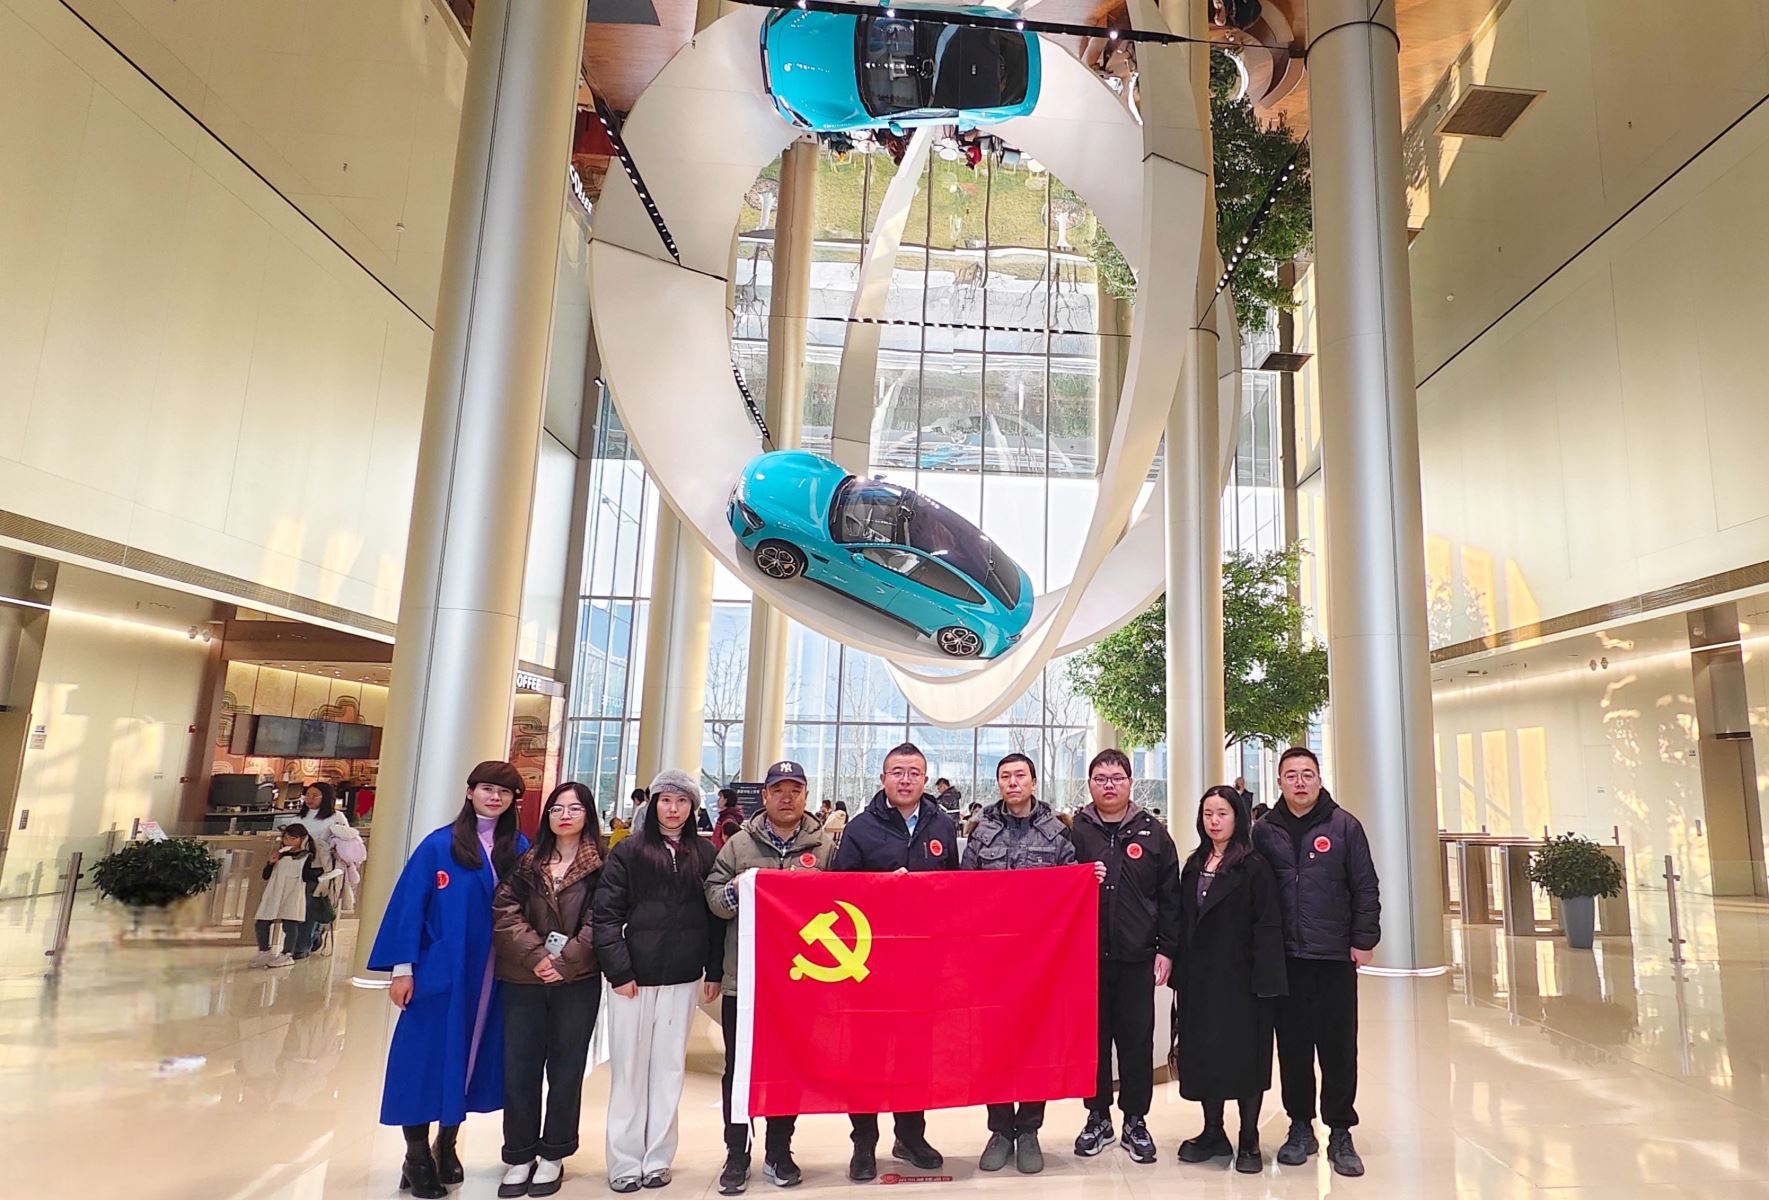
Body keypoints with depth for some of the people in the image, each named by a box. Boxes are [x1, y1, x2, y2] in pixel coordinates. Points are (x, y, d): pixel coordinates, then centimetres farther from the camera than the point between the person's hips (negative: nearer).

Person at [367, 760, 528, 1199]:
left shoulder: (519, 848, 3)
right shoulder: (439, 845, -6)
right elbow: (409, 905, -6)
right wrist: (403, 968, -9)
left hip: (492, 977, 3)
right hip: (440, 971, -3)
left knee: (468, 1059, 12)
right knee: (426, 1059, 4)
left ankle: (447, 1146, 30)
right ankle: (417, 1158, 19)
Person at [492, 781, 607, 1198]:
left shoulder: (602, 864, -1)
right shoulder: (527, 862, 9)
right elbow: (505, 911, -1)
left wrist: (565, 962, -15)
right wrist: (536, 955, -13)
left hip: (577, 982, -3)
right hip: (523, 979, 3)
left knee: (566, 1068, 7)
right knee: (519, 1068, 7)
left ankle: (554, 1155, 21)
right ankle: (519, 1156, 21)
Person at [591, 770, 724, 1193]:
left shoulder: (705, 853, 4)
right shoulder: (628, 851, -2)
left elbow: (715, 915, 7)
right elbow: (605, 915, -6)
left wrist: (714, 971, 3)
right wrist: (618, 971, -12)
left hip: (682, 979, 2)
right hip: (633, 977, -2)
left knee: (668, 1069, 10)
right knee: (629, 1071, 7)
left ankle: (657, 1158, 23)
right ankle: (625, 1162, 20)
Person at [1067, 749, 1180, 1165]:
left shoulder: (1152, 833, 4)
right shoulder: (1074, 831, 2)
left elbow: (1170, 896, 4)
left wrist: (1166, 950, 0)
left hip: (1138, 957, 0)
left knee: (1137, 1040, 8)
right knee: (1093, 1038, 9)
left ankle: (1135, 1121, 22)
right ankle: (1098, 1118, 23)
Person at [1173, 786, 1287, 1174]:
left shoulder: (1254, 867, -6)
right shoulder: (1194, 866, 10)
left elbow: (1267, 927, -11)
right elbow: (1183, 923, 10)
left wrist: (1264, 981, -17)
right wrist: (1180, 975, 5)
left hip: (1239, 977, -5)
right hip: (1199, 977, 5)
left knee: (1244, 1053, 3)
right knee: (1203, 1052, 9)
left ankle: (1249, 1140, 17)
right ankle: (1213, 1133, 23)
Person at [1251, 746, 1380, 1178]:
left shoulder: (1344, 826, 0)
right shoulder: (1265, 831, 4)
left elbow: (1365, 888, 1)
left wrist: (1363, 941, -3)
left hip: (1335, 957, -1)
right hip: (1284, 960, 1)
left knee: (1339, 1049, 5)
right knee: (1293, 1048, 9)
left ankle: (1340, 1134, 19)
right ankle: (1300, 1127, 23)